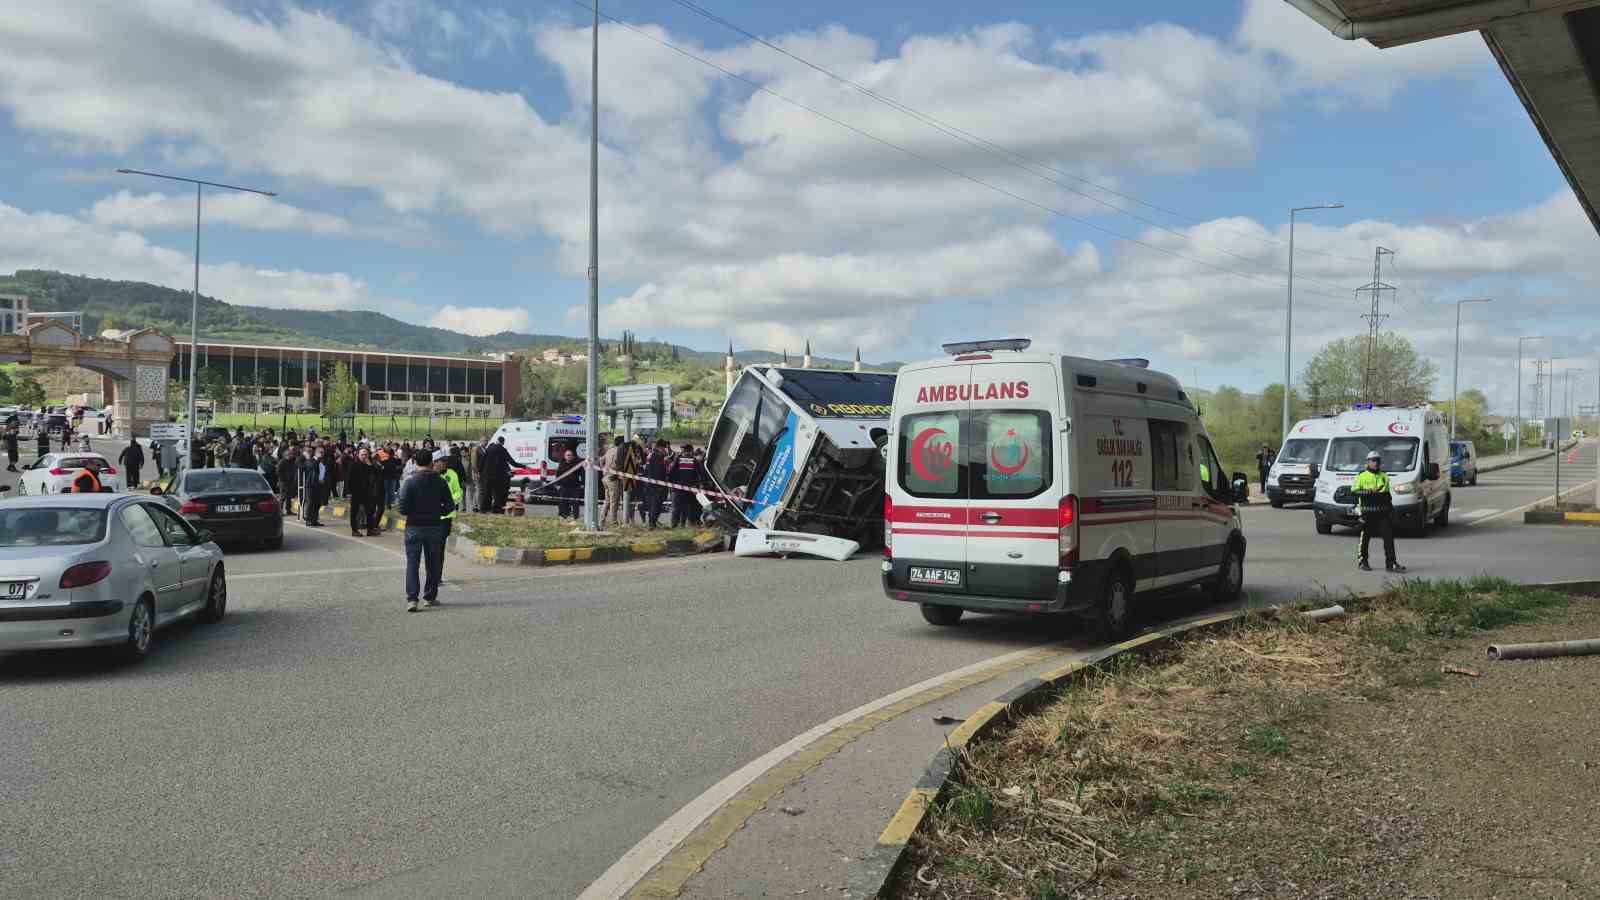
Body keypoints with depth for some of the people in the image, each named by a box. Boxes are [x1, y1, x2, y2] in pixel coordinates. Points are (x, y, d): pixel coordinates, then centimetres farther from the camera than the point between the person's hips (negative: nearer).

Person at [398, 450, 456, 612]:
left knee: (412, 563, 1)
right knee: (433, 563, 14)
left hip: (414, 527, -2)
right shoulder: (441, 482, -3)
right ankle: (430, 596, 19)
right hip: (435, 527, 2)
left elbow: (403, 509, -13)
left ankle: (412, 598, -12)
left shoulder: (410, 482, -9)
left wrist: (413, 512, 8)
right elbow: (450, 506, -3)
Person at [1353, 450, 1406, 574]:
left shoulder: (1384, 477, 18)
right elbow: (1354, 491, -8)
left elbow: (1388, 495, 25)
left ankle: (1391, 563, -2)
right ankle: (1362, 561, 13)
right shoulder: (1362, 477, 4)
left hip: (1382, 512, 4)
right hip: (1367, 512, -4)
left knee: (1389, 537, -3)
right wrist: (1369, 491, -19)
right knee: (1365, 538, 2)